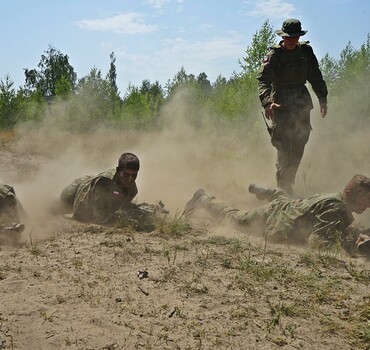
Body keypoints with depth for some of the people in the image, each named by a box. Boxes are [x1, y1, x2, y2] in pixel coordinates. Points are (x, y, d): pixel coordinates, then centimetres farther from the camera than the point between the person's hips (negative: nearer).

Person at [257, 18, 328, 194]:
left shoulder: (306, 51, 5)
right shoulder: (273, 55, -9)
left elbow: (315, 76, 15)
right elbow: (263, 80, -21)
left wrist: (322, 98, 13)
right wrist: (267, 102, -37)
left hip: (302, 102, 5)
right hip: (281, 104, -5)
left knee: (299, 147, 7)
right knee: (284, 147, -11)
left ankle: (289, 181, 22)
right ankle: (284, 187, -2)